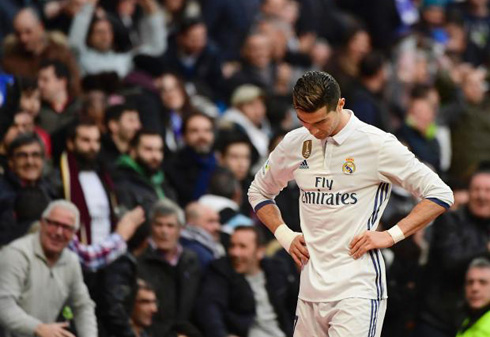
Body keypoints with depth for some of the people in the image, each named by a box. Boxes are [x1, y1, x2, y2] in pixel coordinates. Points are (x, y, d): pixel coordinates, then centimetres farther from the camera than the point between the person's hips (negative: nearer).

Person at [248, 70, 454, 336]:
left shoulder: (377, 143, -6)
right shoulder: (293, 144, 9)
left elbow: (440, 195, -4)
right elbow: (258, 192, 28)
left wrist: (390, 235, -10)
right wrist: (284, 235, 12)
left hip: (358, 288, -6)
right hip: (310, 289, 6)